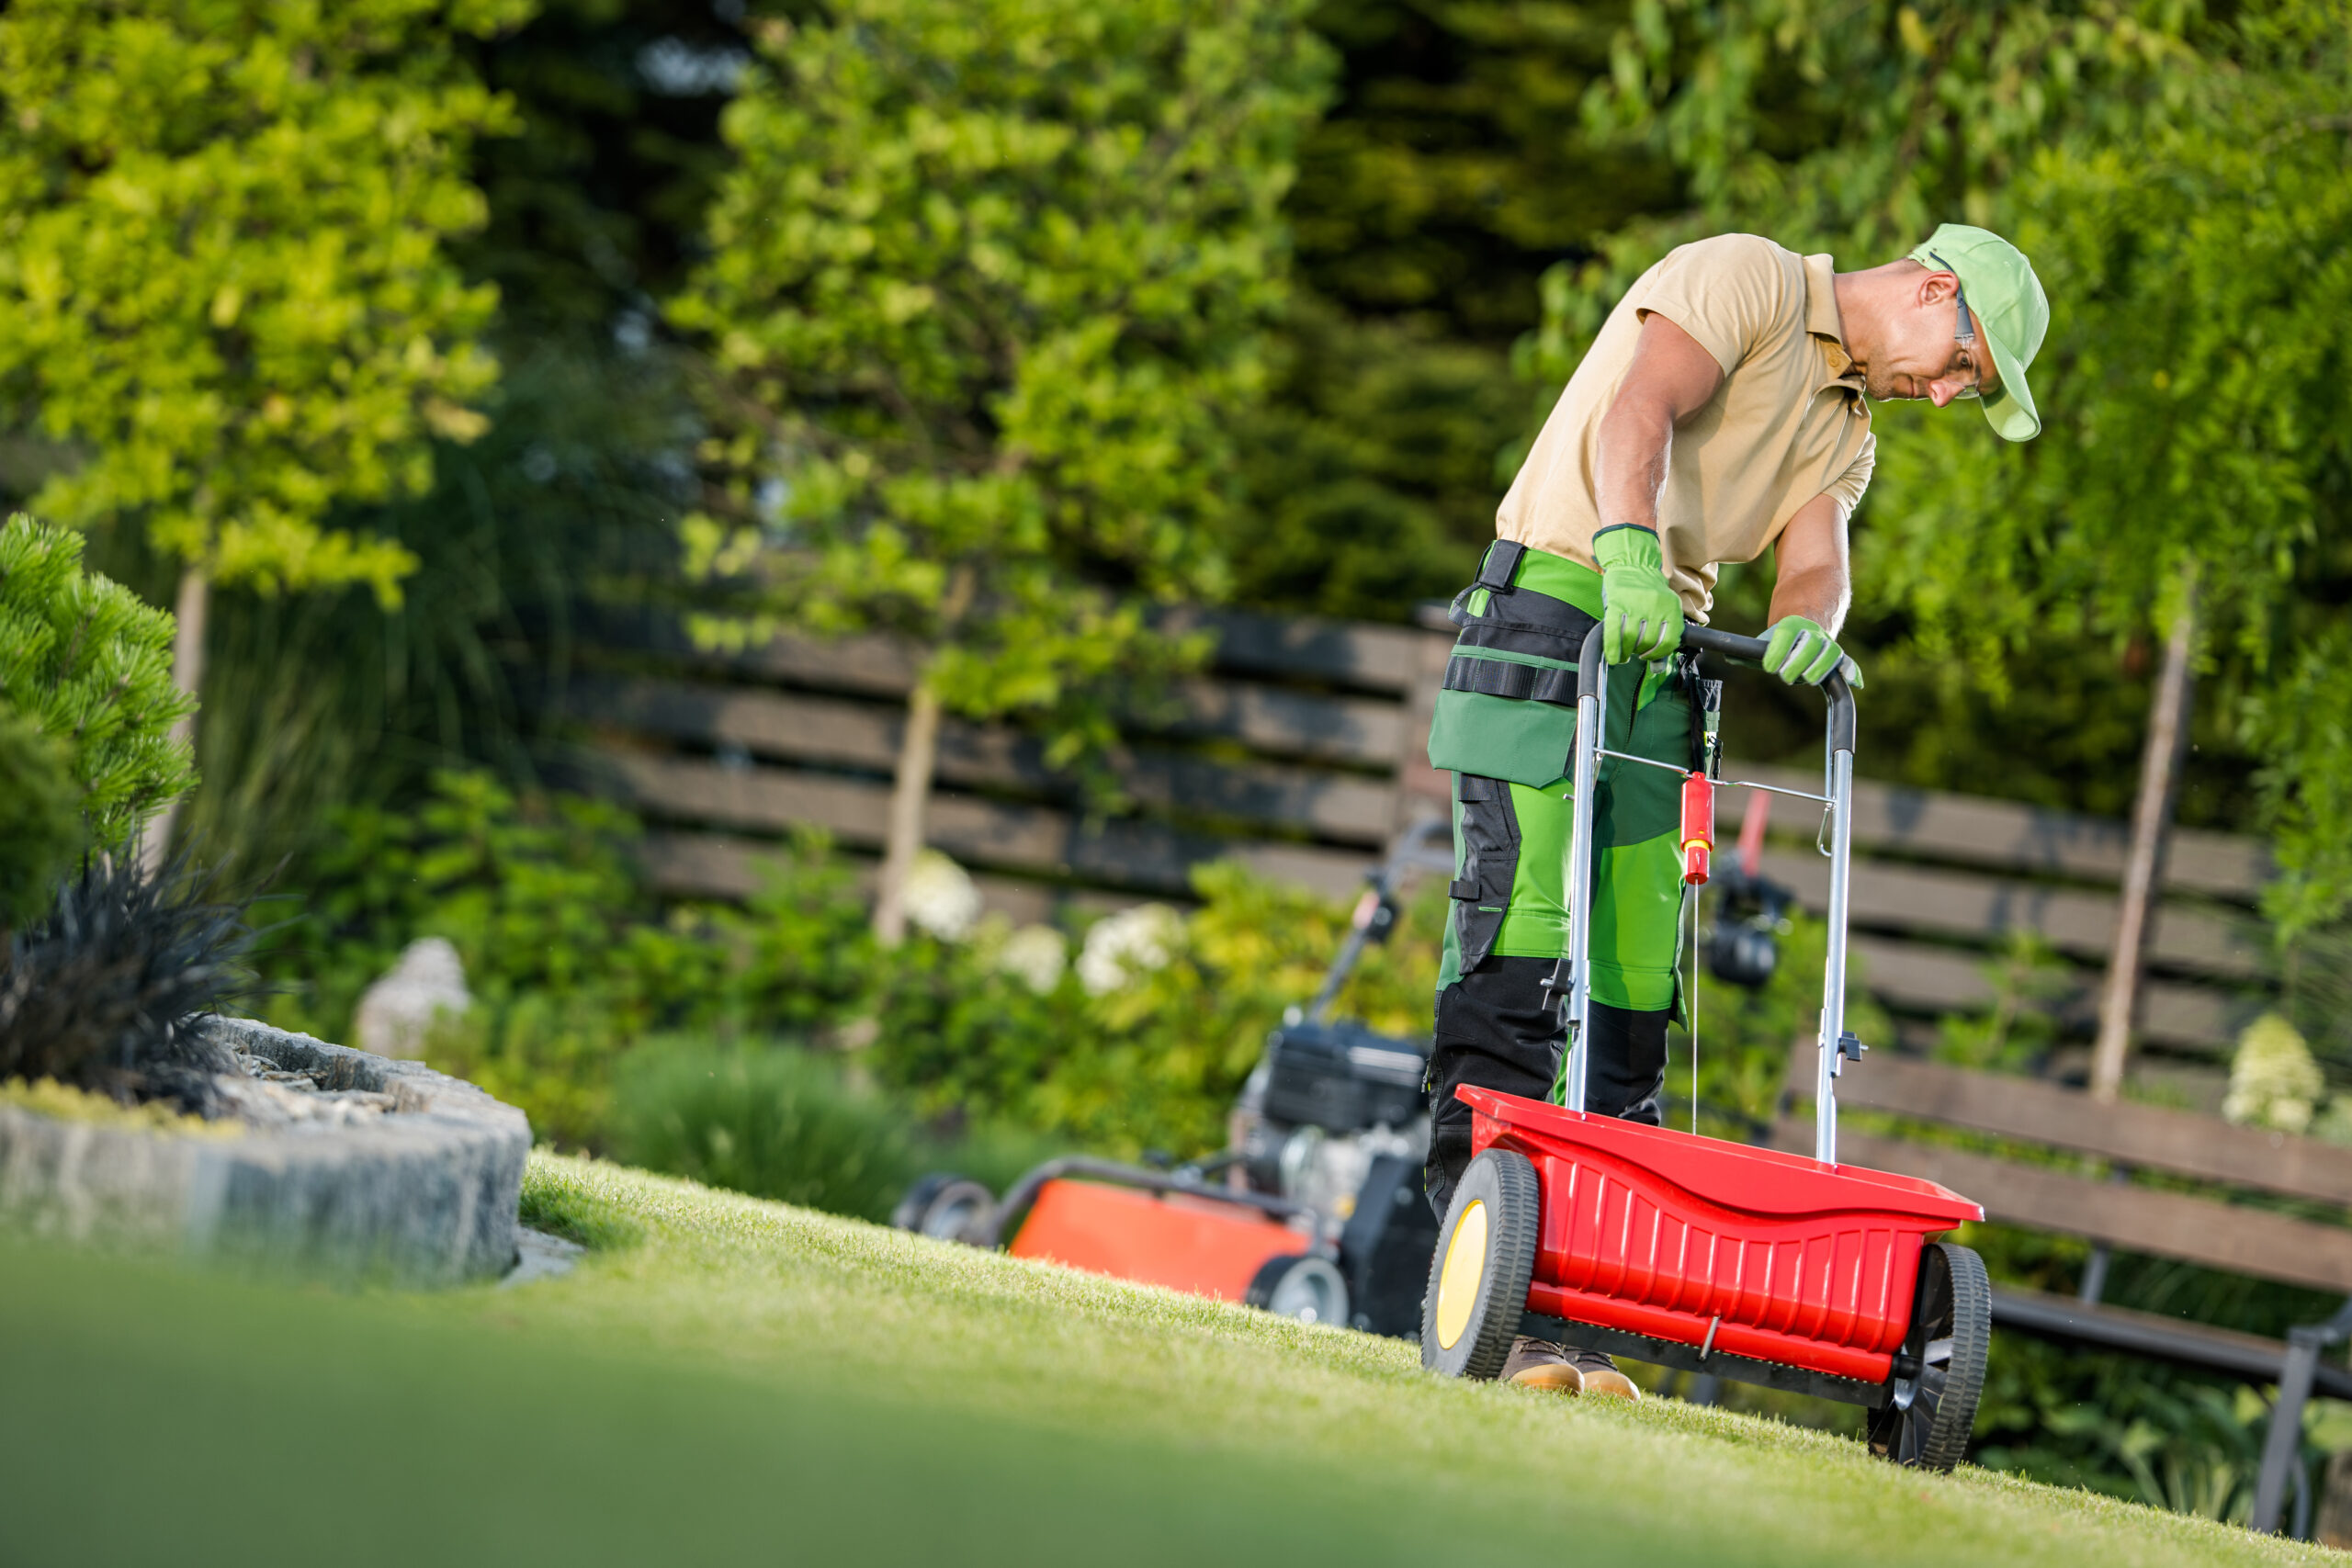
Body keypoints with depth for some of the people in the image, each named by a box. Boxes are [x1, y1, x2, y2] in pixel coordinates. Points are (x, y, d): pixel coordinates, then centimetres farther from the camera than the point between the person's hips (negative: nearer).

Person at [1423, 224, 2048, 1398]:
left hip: (1660, 676, 8)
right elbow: (1637, 411, -20)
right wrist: (1630, 554, -38)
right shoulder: (1744, 279, -2)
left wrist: (1805, 628, -22)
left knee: (1634, 983, 2)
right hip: (1552, 618, -8)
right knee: (1519, 952, -15)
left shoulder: (1844, 433, 22)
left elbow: (1814, 563, 2)